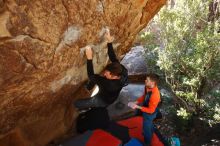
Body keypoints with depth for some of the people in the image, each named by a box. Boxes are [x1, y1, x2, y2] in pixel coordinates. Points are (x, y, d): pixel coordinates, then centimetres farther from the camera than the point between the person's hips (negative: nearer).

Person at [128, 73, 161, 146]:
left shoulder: (154, 95, -42)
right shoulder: (148, 87, -17)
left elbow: (150, 110, -32)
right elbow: (144, 96, 2)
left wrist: (137, 107, -32)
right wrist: (136, 102, -9)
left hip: (150, 114, -8)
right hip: (147, 110, 8)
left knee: (146, 127, 17)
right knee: (149, 124, 34)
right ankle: (150, 134, 64)